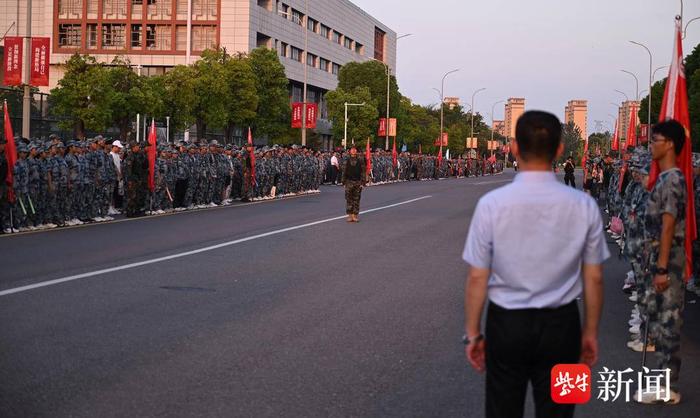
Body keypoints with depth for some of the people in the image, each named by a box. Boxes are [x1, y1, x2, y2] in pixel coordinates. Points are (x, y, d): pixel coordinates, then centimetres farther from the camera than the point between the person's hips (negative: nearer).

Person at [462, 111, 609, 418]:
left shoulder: (491, 204, -14)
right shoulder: (583, 205, -9)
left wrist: (472, 333, 3)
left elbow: (477, 278, -9)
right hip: (560, 324, 1)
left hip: (507, 323, -1)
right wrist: (591, 331, 12)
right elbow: (593, 278, -2)